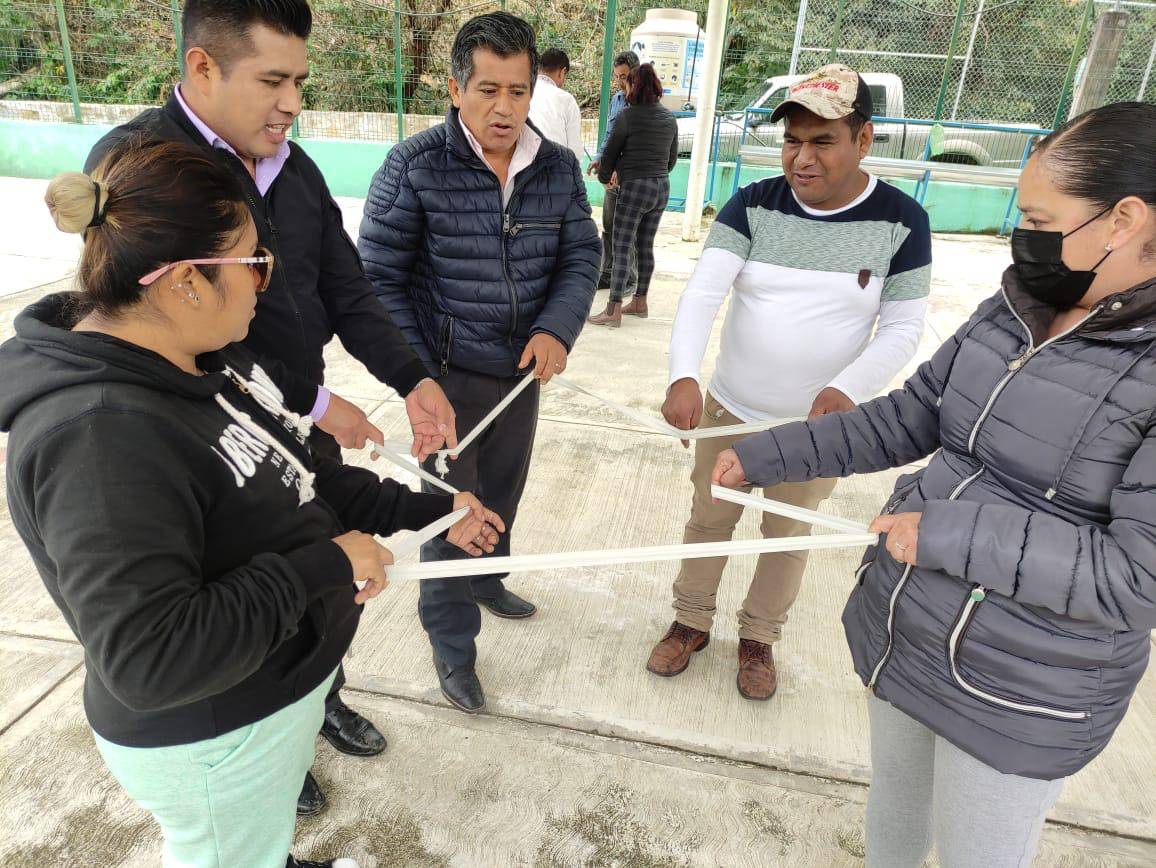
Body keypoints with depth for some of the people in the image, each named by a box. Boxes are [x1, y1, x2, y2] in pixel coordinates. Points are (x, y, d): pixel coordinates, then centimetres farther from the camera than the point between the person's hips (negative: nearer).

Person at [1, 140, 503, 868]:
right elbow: (149, 659, -36)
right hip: (215, 743, -8)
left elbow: (295, 476, 5)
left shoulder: (201, 360, -4)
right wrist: (323, 565, -30)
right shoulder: (102, 438, -34)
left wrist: (426, 512, 4)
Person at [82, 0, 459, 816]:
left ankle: (324, 699, 49)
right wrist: (312, 400, -21)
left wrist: (413, 381, -11)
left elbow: (348, 291, 2)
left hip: (309, 425, 6)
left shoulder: (294, 166, 2)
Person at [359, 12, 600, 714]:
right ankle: (453, 645, 23)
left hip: (522, 372, 5)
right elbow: (380, 277, -11)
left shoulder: (559, 168, -1)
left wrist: (556, 329, -16)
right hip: (446, 376, -5)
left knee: (502, 494, 22)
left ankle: (486, 580, 49)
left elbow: (581, 256, 3)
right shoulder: (415, 166, -13)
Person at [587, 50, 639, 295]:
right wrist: (599, 158, 4)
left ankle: (630, 279, 12)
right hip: (612, 174, 7)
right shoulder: (616, 99, 10)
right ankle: (608, 274, 23)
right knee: (609, 227, 12)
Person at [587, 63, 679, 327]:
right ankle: (640, 302, 22)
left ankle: (614, 310, -7)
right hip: (662, 187, 7)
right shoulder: (670, 118, 9)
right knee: (645, 246, 14)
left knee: (621, 248, -5)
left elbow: (610, 153, -3)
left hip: (634, 187, -7)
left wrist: (605, 177, 15)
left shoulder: (628, 116, -10)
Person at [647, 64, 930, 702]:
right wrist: (684, 376, -37)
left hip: (819, 424, -1)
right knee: (708, 520, 15)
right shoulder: (754, 206, -9)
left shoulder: (900, 221, -10)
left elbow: (902, 328, -8)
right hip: (729, 409, 1)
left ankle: (760, 636, 40)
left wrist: (845, 390, -26)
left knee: (787, 535, 16)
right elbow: (703, 292, -20)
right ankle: (692, 621, 39)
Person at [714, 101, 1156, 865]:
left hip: (1019, 692, -5)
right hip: (902, 630, 6)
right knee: (894, 803, 27)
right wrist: (767, 455, 5)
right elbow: (905, 420, 6)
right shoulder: (1016, 309, -1)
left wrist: (952, 534, -26)